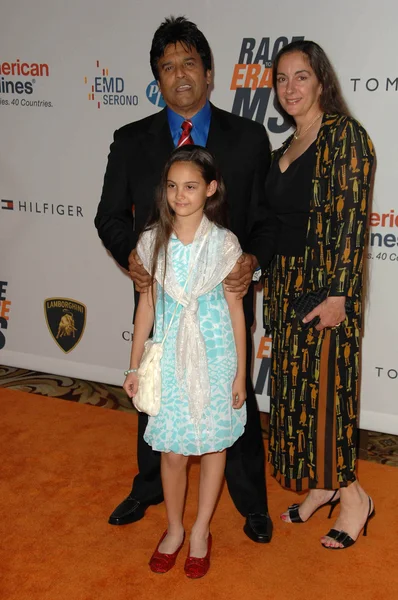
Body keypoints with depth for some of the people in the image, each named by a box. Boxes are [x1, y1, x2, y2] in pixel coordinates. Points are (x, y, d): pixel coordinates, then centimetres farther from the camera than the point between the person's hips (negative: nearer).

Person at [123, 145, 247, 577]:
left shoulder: (224, 243, -9)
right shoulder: (153, 241, -4)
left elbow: (236, 309, -3)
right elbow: (147, 303, 3)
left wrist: (240, 372, -2)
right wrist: (135, 366, 5)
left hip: (214, 354, -1)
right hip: (171, 354, 1)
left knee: (212, 443, 11)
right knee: (173, 451, 9)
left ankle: (200, 532, 30)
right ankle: (174, 528, 32)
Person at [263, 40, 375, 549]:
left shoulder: (345, 136, -10)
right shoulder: (284, 150, 14)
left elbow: (352, 220, -16)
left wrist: (338, 294, -21)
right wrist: (271, 286, 11)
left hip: (325, 283, -8)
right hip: (285, 281, 8)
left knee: (326, 384, -2)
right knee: (293, 384, 12)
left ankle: (351, 494, 15)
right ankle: (320, 484, 27)